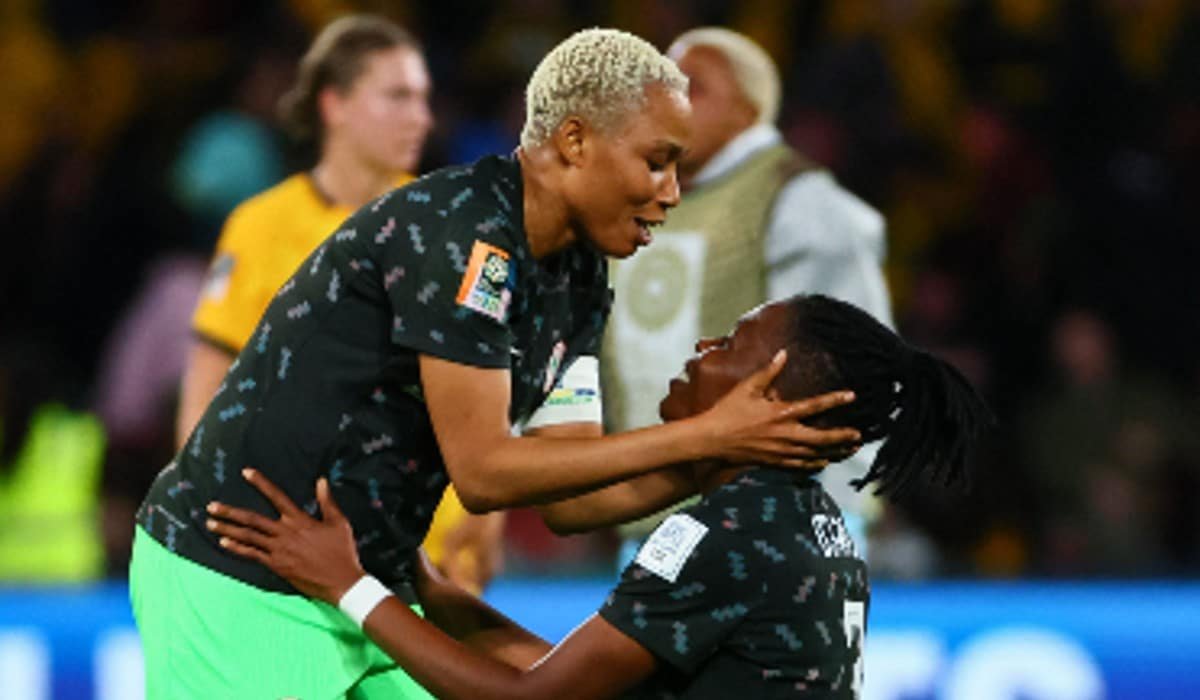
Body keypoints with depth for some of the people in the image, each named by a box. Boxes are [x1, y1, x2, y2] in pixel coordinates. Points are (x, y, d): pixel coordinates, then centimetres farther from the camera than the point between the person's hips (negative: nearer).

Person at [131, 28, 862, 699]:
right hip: (240, 588, -9)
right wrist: (703, 438, -23)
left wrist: (745, 456, -11)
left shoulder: (579, 279, 6)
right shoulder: (461, 231, -21)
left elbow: (571, 494, 3)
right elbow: (483, 471, -24)